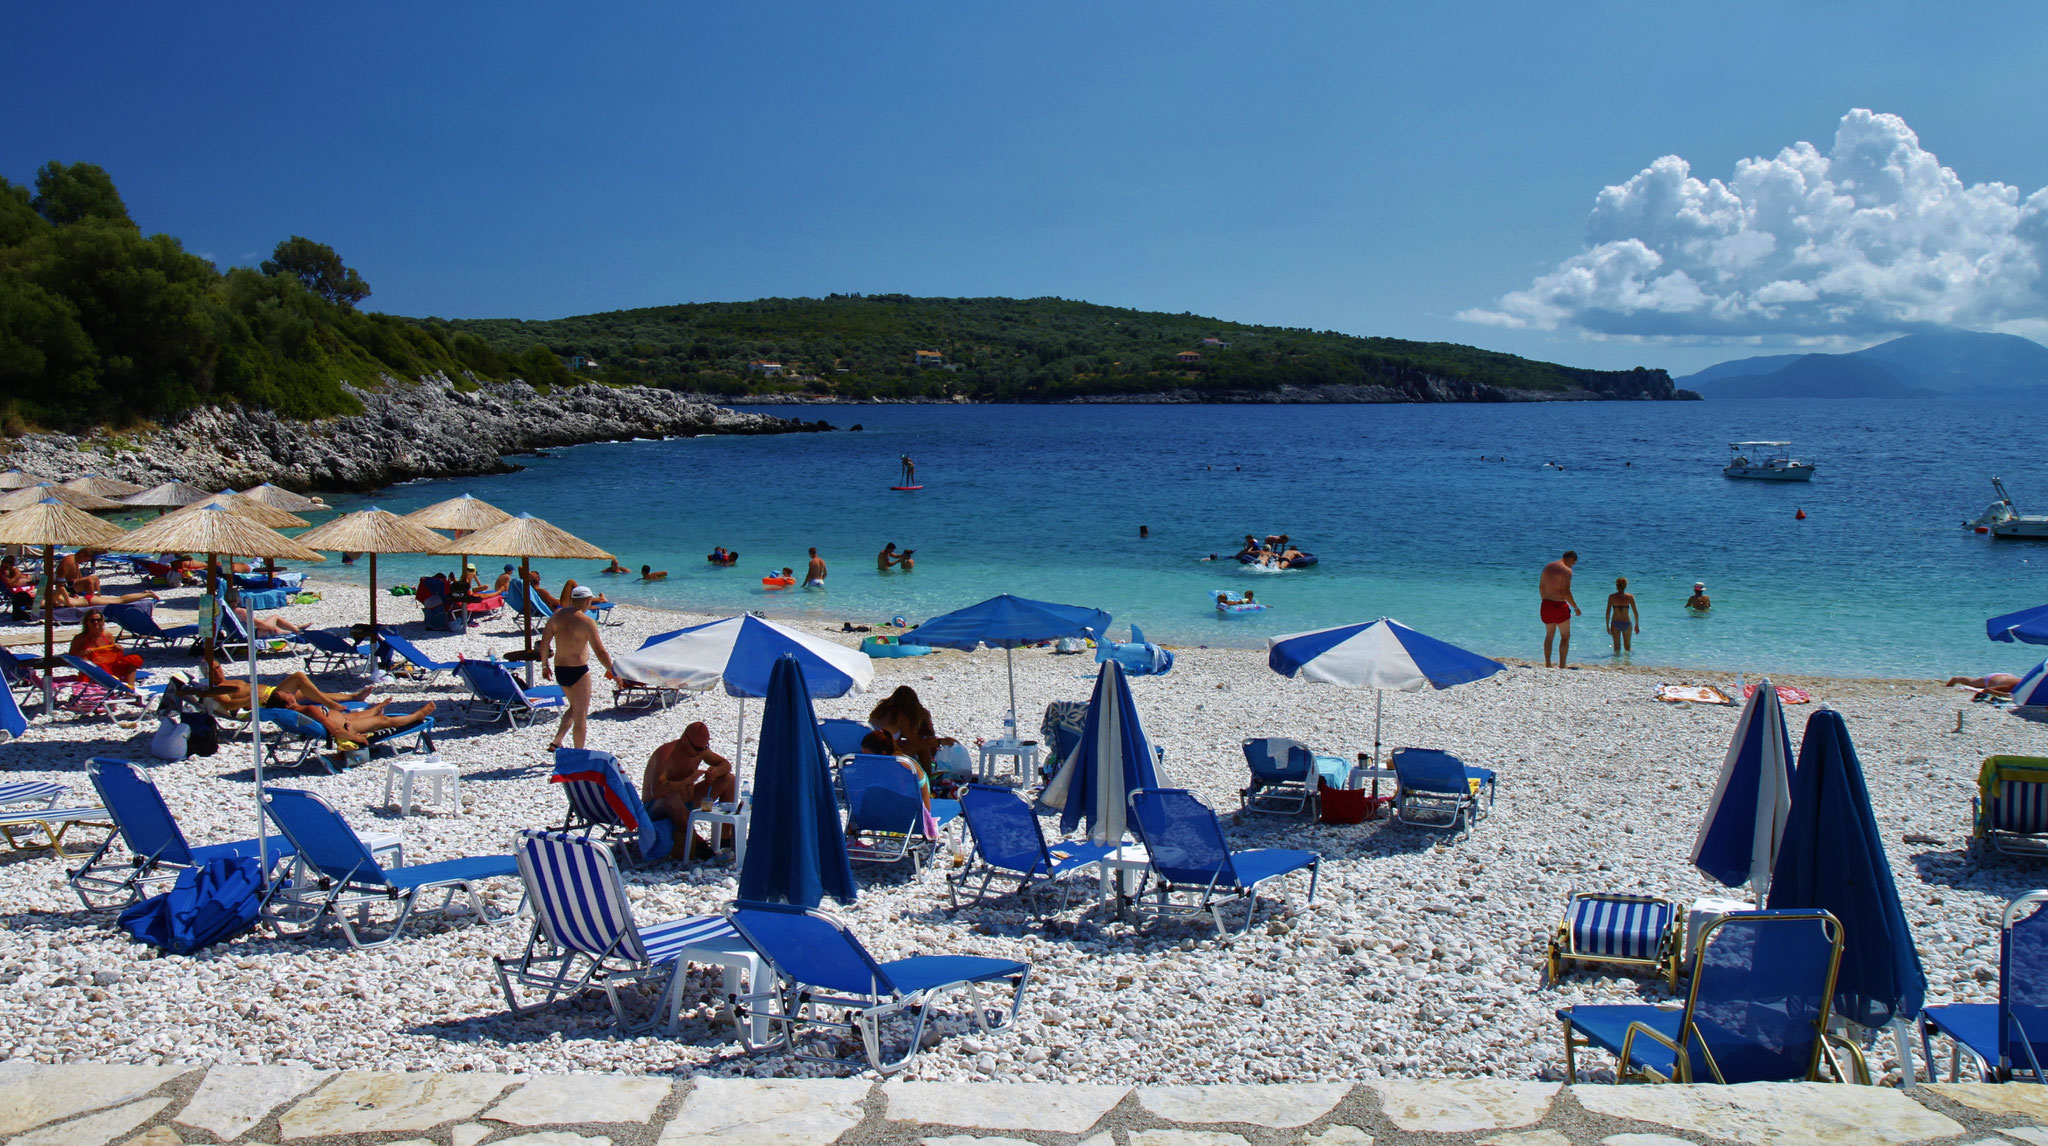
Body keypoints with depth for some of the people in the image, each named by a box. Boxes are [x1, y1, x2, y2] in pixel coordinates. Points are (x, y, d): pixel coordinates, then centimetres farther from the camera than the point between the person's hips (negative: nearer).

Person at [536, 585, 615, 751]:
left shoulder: (557, 615, 2)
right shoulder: (586, 622, -15)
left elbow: (544, 642, 6)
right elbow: (600, 652, -16)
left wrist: (545, 665, 19)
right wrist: (614, 673, -7)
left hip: (559, 670, 6)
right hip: (578, 671, -6)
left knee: (575, 707, 25)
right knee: (581, 714, 4)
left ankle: (557, 741, 15)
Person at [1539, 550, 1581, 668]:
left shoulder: (1547, 567, 10)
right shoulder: (1566, 570, -13)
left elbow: (1541, 587, 14)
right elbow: (1566, 592, -18)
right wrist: (1576, 608, -9)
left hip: (1546, 604, 7)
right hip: (1559, 605, -7)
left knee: (1549, 635, 18)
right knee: (1565, 636, 6)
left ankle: (1547, 664, 17)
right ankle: (1562, 666, 2)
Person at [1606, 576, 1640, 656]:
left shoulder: (1611, 597, -6)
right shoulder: (1630, 597, -6)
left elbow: (1608, 612, -6)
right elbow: (1635, 612, -4)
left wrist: (1607, 625, 1)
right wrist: (1637, 625, 7)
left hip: (1615, 623, 0)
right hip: (1627, 623, 0)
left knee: (1617, 646, 9)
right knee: (1627, 646, 18)